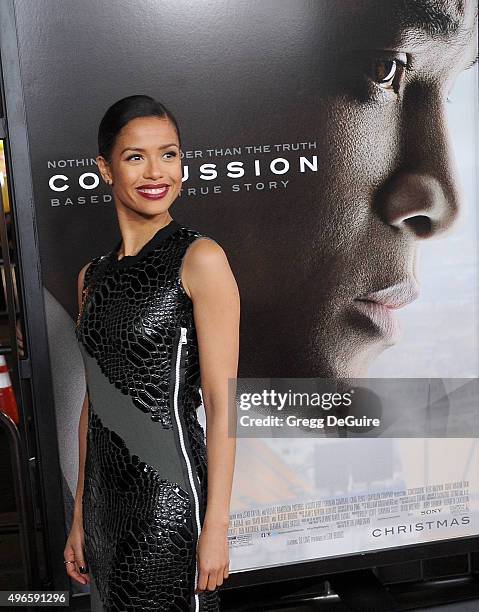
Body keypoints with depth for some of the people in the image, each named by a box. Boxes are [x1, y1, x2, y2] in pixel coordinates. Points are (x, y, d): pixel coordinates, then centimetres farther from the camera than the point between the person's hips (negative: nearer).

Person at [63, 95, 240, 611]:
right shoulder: (93, 276, 6)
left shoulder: (201, 259, -11)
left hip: (169, 492, -6)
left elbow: (221, 402, -13)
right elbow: (94, 402, 10)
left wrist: (216, 525, -14)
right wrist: (80, 515, 12)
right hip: (104, 494, 6)